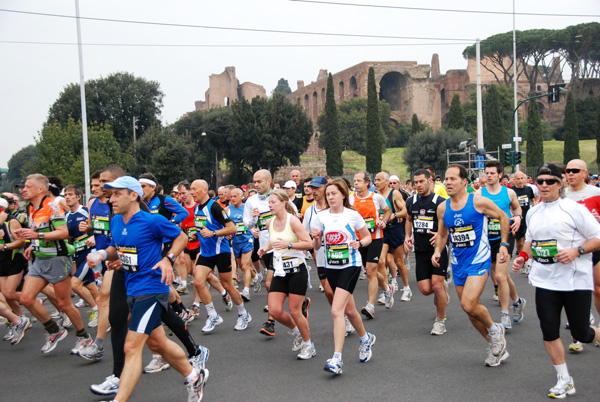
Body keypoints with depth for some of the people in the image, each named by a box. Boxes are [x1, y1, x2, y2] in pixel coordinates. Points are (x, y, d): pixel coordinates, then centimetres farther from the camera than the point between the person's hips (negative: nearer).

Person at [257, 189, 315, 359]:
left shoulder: (292, 220, -14)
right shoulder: (269, 223, 5)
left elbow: (309, 243, -17)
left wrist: (288, 245, -26)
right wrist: (266, 248, 7)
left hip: (296, 270, -6)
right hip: (279, 270, 6)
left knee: (295, 311, -2)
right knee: (274, 310, -3)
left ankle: (308, 345, 21)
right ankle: (297, 331, 27)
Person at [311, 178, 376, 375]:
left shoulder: (353, 215, -5)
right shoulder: (321, 217, 3)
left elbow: (368, 237, 6)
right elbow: (317, 246, 8)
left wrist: (359, 243, -15)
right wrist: (316, 238, -14)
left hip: (350, 265, -5)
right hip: (331, 267, 5)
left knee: (336, 310, -18)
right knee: (349, 309, 17)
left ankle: (337, 359, -16)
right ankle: (366, 339, 44)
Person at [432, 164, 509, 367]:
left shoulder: (479, 202, -13)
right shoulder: (442, 208, 1)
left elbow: (503, 217, 2)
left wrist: (504, 245, -3)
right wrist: (438, 251, -3)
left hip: (479, 261, -6)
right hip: (458, 263, 6)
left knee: (468, 305, -21)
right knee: (472, 308, 11)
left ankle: (494, 329, 11)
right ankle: (496, 346, 32)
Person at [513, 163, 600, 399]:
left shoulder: (574, 209, -8)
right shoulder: (533, 213, 10)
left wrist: (576, 251, -20)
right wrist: (523, 257, 7)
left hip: (575, 280, -5)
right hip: (544, 281, 5)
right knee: (549, 331, 0)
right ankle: (564, 380, 15)